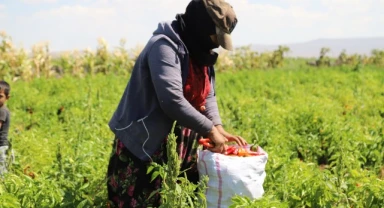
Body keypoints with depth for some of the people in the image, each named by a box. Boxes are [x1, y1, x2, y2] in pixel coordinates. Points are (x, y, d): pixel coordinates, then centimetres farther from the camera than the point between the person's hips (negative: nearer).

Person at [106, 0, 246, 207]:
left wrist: (217, 126, -6)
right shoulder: (165, 46, -21)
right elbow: (172, 101, -31)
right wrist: (210, 130, -22)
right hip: (143, 146, -8)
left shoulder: (199, 51, 7)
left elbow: (207, 95, 11)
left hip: (178, 146, 8)